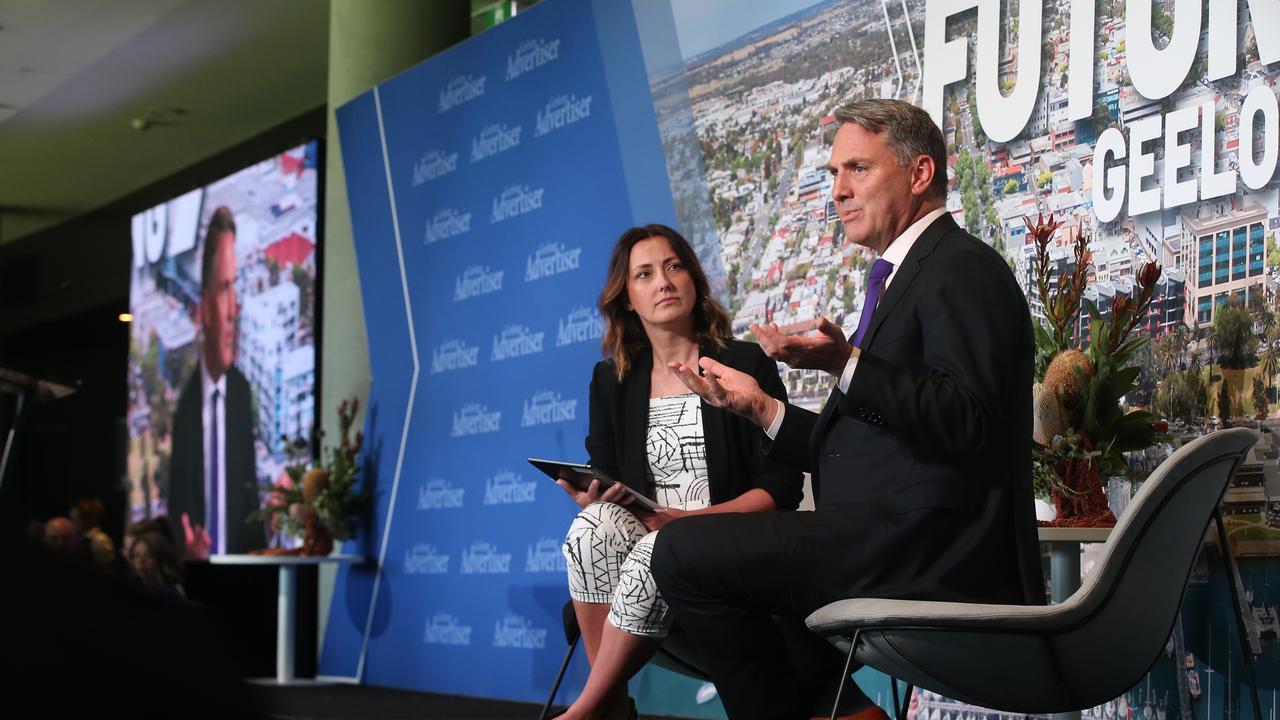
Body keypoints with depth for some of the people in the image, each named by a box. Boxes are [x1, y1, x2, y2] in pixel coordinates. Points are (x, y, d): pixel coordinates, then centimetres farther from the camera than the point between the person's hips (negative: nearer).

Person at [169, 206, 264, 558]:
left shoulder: (243, 392, 5)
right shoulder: (186, 403, -4)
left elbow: (251, 503, 9)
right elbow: (177, 518, -1)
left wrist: (262, 546, -9)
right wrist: (189, 550, -20)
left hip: (238, 562, 2)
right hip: (194, 567, -2)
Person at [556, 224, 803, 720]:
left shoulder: (745, 365, 2)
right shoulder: (612, 381, 13)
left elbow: (780, 488, -4)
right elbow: (605, 484, 12)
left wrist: (691, 519, -17)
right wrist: (590, 496, -13)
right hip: (644, 535, 3)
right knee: (595, 526, -31)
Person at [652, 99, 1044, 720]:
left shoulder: (963, 269, -7)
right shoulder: (905, 278, 23)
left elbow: (967, 423, -21)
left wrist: (847, 364, -28)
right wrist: (759, 407, 13)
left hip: (934, 546, -11)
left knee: (683, 550, -16)